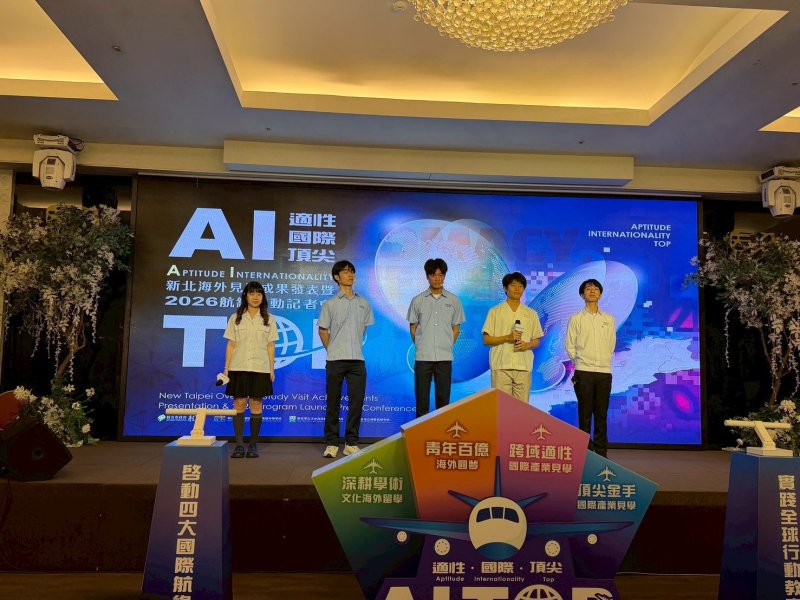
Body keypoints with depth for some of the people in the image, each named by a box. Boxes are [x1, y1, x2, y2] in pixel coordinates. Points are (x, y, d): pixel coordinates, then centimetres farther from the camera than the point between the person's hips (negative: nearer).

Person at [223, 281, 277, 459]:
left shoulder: (269, 319, 7)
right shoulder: (235, 318, 7)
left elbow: (270, 346, 6)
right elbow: (230, 344, 6)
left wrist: (272, 369, 2)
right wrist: (226, 368, 1)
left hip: (260, 368, 0)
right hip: (238, 367, 0)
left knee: (256, 404, 2)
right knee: (239, 403, -1)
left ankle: (253, 445, 10)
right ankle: (239, 444, 5)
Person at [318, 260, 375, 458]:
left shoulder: (363, 303, 10)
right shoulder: (329, 304, 2)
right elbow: (323, 331, 7)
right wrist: (332, 350, 8)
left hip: (357, 359, 3)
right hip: (335, 360, -2)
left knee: (356, 401, 2)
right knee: (333, 402, 3)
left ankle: (351, 443, 12)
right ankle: (331, 443, 12)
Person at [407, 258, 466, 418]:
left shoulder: (453, 300, 6)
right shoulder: (418, 300, 5)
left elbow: (456, 327, 12)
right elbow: (413, 326, 10)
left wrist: (448, 345, 3)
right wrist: (419, 346, 3)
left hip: (445, 357, 0)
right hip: (422, 356, 0)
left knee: (443, 397, 5)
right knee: (421, 397, 3)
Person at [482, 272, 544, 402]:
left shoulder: (531, 314, 13)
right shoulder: (495, 311, 6)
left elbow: (536, 341, 15)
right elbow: (486, 340, 2)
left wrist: (527, 345, -8)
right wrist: (507, 338, -12)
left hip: (523, 367, 2)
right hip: (500, 366, -2)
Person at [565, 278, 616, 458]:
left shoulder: (609, 319, 10)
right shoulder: (576, 319, 3)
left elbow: (611, 344, 14)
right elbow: (569, 345, 5)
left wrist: (604, 361, 8)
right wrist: (580, 361, 4)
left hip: (604, 371, 2)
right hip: (583, 372, -2)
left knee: (601, 415, 5)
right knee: (585, 414, 1)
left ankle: (601, 452, 13)